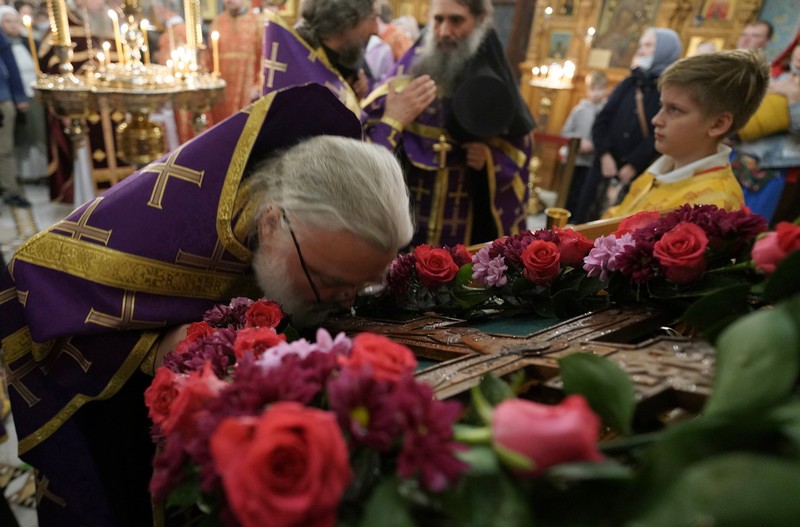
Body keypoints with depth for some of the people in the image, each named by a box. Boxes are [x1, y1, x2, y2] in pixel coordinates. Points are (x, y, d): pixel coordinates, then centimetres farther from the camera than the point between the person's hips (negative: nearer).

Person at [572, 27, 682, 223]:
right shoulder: (628, 83, 15)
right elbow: (602, 119, 7)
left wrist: (633, 165, -15)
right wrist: (604, 155, -7)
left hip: (638, 175, -5)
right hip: (606, 167, 5)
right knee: (585, 220, 8)